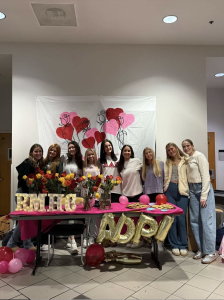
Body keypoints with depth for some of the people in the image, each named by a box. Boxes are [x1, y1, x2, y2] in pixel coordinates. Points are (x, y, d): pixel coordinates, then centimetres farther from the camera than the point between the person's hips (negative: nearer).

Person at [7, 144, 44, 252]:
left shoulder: (39, 164, 11)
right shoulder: (28, 163, -15)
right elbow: (23, 181, -20)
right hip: (23, 194, -8)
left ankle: (28, 244, 19)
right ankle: (11, 243, 14)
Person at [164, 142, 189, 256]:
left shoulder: (185, 161, 4)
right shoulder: (167, 162, 17)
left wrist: (188, 189, -9)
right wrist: (166, 187, 11)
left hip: (182, 191, -3)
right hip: (170, 191, 3)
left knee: (181, 218, -2)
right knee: (171, 218, 3)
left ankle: (183, 245, 13)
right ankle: (175, 245, 16)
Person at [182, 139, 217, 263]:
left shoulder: (199, 156, -8)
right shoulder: (188, 159, 14)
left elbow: (205, 176, -14)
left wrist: (204, 196, -17)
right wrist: (189, 192, 6)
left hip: (203, 188, -8)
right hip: (193, 190, 8)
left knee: (207, 220, -6)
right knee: (195, 220, 9)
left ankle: (211, 252, 3)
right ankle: (201, 249, 20)